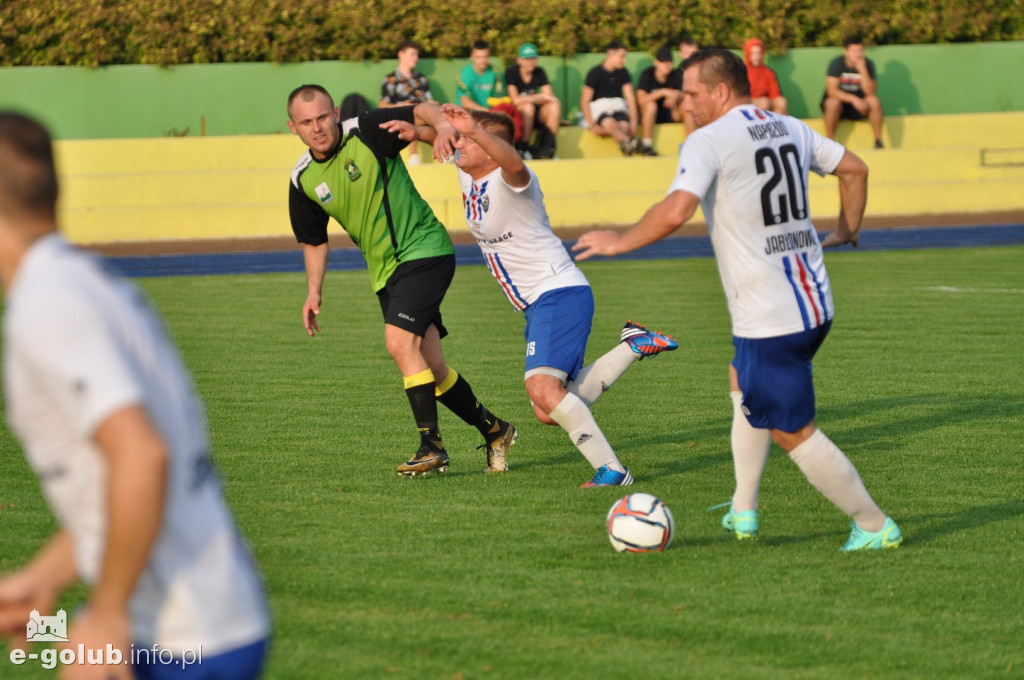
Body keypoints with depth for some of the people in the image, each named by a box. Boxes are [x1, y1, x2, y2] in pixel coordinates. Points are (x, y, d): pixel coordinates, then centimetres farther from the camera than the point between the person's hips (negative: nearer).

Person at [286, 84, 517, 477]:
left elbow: (422, 110, -17)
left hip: (424, 250, -6)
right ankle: (493, 431, 24)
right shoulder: (303, 180, 2)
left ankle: (431, 445, -17)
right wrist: (314, 291, 7)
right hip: (385, 272, 6)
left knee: (399, 341, -23)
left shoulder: (367, 133, -13)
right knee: (430, 366, 6)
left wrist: (443, 125, -38)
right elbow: (314, 240, 16)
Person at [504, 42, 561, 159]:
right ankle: (523, 148, -31)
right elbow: (515, 100, -19)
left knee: (554, 106, -23)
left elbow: (550, 96, -5)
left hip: (535, 116, 5)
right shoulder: (511, 72, -9)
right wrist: (541, 97, -18)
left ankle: (547, 150, -28)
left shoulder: (539, 72, 4)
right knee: (528, 106, -36)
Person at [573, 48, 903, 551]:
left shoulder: (709, 140, -12)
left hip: (769, 320, -9)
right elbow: (854, 168, 20)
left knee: (792, 432, 3)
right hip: (816, 302, 9)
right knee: (742, 382, 29)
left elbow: (675, 212, -24)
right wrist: (848, 230, 35)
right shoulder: (790, 129, 11)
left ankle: (874, 525, 8)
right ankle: (743, 511, 29)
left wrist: (620, 242, -9)